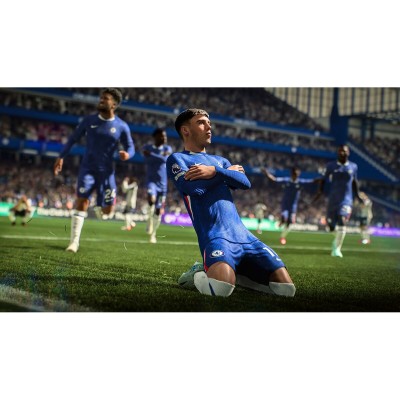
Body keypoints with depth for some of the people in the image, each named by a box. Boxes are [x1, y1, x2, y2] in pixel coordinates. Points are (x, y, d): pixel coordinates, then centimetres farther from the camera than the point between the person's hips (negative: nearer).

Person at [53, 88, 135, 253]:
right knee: (81, 202, -13)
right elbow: (73, 138, 9)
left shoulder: (121, 126, -3)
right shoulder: (89, 120, 0)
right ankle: (74, 242, -6)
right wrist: (61, 157, 2)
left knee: (107, 211, 2)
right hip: (87, 169, 0)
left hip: (106, 172, 0)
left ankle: (99, 207, 40)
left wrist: (127, 154, -20)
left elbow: (130, 147, 4)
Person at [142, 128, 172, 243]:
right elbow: (147, 160, -14)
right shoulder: (147, 148, 3)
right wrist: (160, 157, -16)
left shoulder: (167, 148, 6)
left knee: (158, 211, 5)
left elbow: (165, 159, -14)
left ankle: (153, 234, 22)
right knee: (151, 198, -34)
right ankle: (149, 219, -10)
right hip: (151, 181, -2)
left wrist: (151, 154, -20)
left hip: (162, 184, 3)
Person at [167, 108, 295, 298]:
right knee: (220, 287, -36)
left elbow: (245, 183, 8)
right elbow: (195, 188, -11)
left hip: (243, 235, 6)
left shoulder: (219, 160, 27)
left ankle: (234, 273, 13)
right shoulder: (177, 159, 8)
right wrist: (229, 171, 4)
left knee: (286, 288, -5)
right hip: (216, 236, -6)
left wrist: (214, 171, -8)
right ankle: (198, 274, -2)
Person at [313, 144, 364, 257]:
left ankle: (337, 249, -12)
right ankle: (338, 238, 39)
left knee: (342, 222, -20)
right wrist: (320, 192, -6)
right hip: (333, 200, 1)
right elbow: (323, 179, 6)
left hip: (346, 200, -1)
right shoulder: (331, 166, 1)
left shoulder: (353, 167, 5)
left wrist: (357, 195, 15)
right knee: (331, 225, 4)